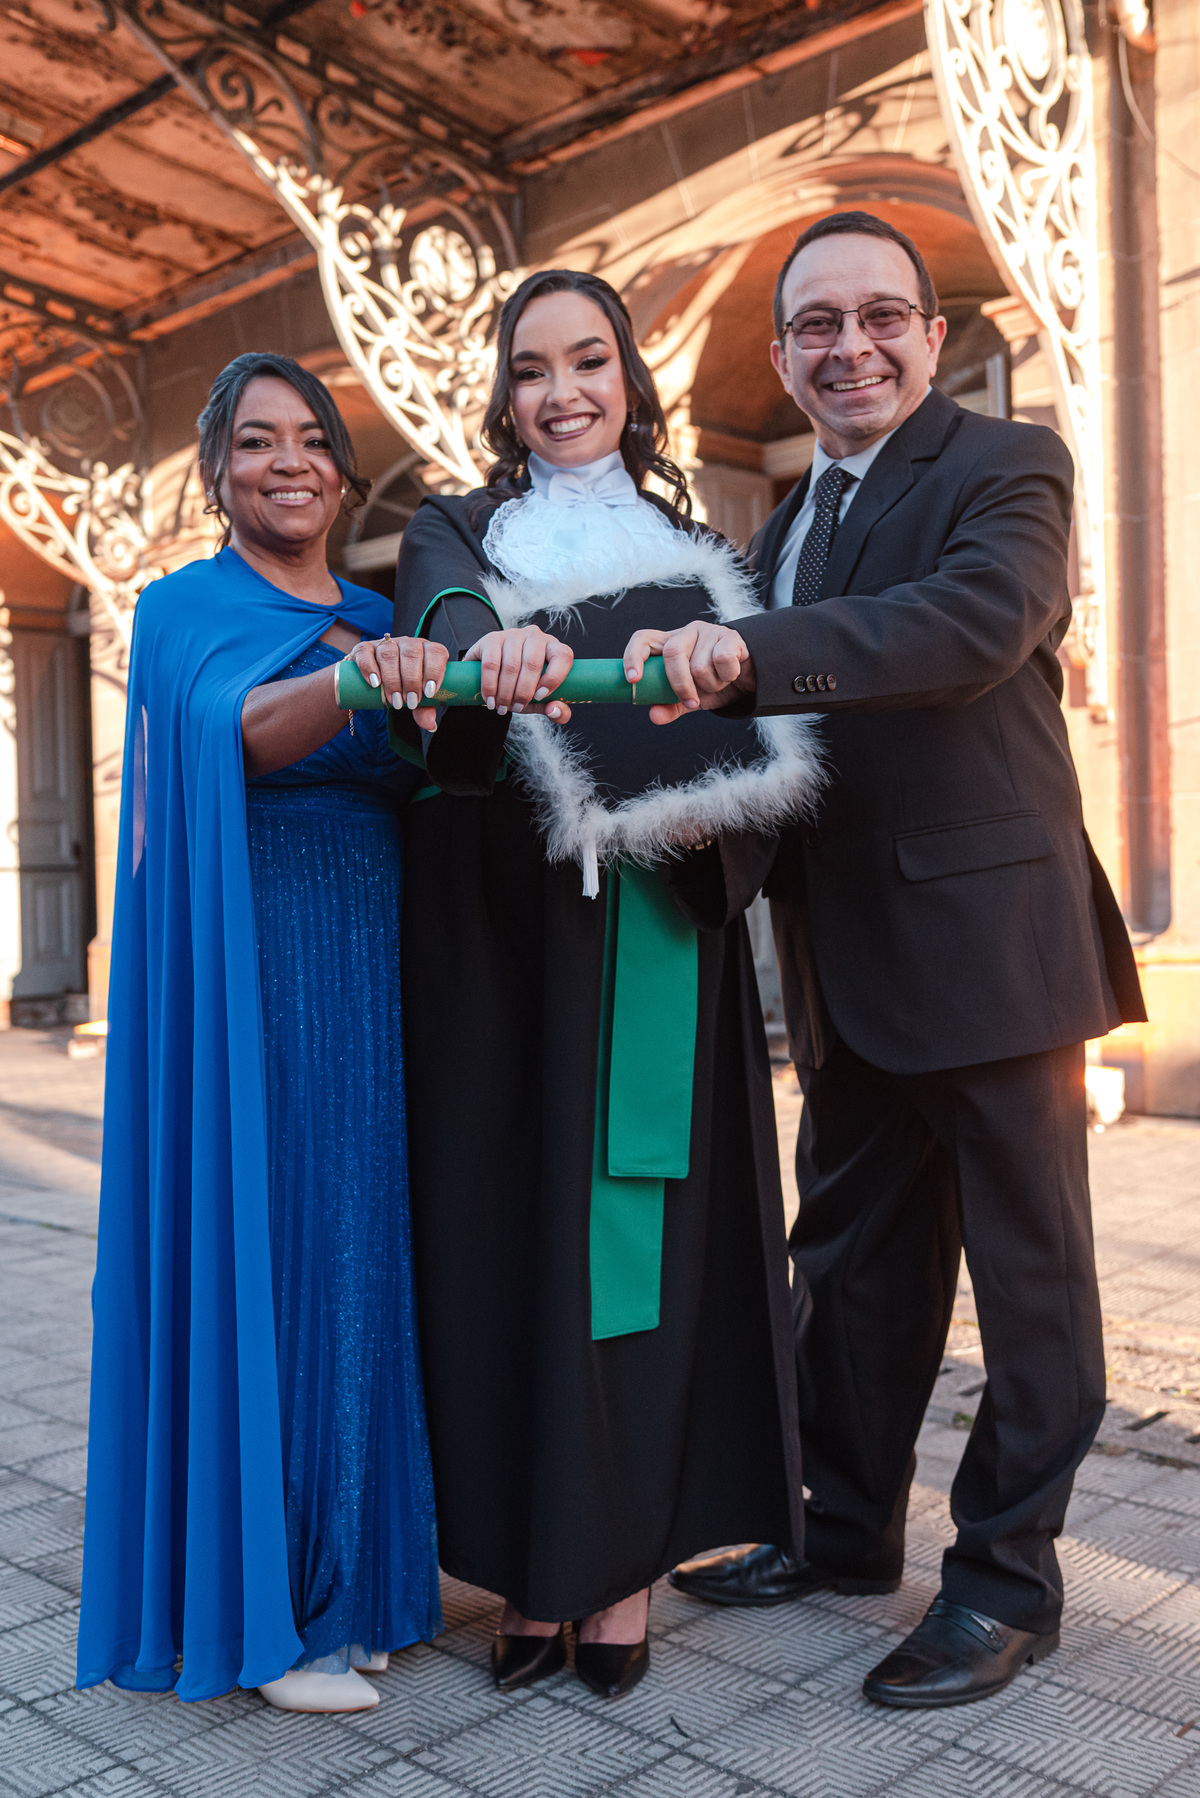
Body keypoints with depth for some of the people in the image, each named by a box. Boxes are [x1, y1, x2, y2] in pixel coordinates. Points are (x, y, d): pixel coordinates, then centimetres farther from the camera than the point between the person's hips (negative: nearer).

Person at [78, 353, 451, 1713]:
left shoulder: (381, 622, 17)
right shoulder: (185, 606, 0)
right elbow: (239, 725, -23)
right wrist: (355, 682, -41)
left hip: (367, 979, 5)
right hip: (246, 977, -5)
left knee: (358, 1258, 9)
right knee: (256, 1256, -2)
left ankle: (345, 1573, 24)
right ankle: (255, 1608, 12)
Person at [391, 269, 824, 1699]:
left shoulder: (695, 552, 17)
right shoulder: (457, 534, 13)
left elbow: (762, 750, 12)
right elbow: (438, 609, -13)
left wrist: (714, 823, -11)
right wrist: (496, 642, -36)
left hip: (658, 938, 1)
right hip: (506, 935, 0)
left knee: (643, 1233, -2)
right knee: (513, 1224, 0)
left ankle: (625, 1560, 11)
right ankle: (532, 1563, 12)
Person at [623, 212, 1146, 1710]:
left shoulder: (1004, 468, -5)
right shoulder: (787, 523, 17)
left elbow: (981, 619, -26)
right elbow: (765, 713, 12)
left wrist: (747, 653, -35)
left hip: (987, 940, -7)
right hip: (849, 968, 8)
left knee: (1027, 1264, 5)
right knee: (853, 1258, 17)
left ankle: (1007, 1578, 21)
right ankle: (848, 1529, 34)